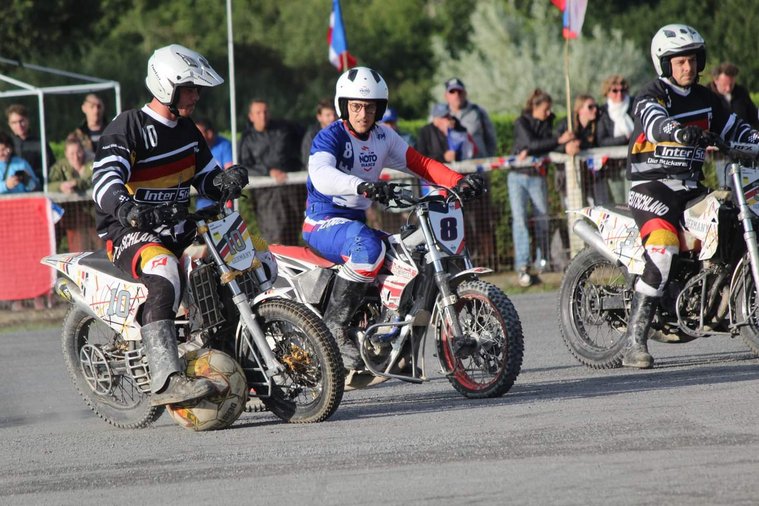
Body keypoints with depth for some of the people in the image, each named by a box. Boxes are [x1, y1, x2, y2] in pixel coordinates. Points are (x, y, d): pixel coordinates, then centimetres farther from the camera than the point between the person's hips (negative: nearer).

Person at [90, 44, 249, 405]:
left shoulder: (186, 129, 16)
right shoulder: (127, 127, -10)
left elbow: (206, 179, 19)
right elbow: (105, 179, -24)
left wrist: (226, 180, -6)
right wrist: (125, 207, -47)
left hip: (177, 228, 8)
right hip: (130, 232, -8)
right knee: (163, 274, -39)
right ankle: (166, 381, -50)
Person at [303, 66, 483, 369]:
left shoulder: (383, 137, 10)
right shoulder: (330, 137, -14)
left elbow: (418, 163, 10)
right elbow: (321, 176, -33)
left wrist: (458, 181, -7)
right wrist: (361, 185, -51)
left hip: (358, 222, 8)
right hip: (324, 223, -8)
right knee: (368, 246, -37)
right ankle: (334, 327, -30)